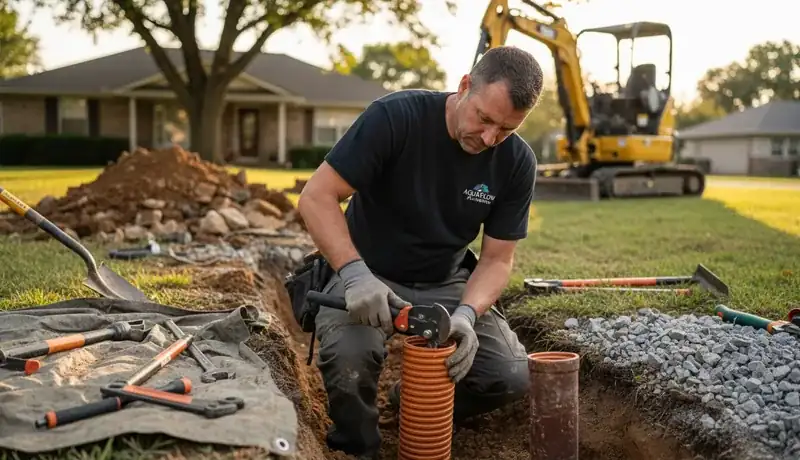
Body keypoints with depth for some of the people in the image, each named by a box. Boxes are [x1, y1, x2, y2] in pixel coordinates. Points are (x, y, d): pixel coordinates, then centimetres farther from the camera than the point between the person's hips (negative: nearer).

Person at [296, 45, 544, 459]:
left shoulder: (517, 162, -10)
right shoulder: (395, 117, -21)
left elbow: (496, 259, -5)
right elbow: (317, 197, -21)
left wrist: (466, 314, -25)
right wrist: (355, 273, -35)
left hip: (446, 283, 4)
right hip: (368, 275, -3)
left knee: (511, 376, -16)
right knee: (349, 357, -33)